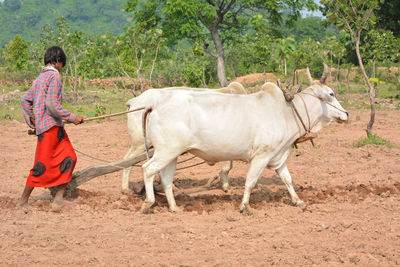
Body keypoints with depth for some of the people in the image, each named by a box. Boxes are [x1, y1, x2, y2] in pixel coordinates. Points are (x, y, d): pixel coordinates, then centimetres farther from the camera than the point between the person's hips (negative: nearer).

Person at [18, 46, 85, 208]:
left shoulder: (40, 78, 17)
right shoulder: (54, 76, -10)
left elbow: (25, 101, 19)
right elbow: (52, 104, -20)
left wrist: (31, 121, 26)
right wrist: (71, 118, -14)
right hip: (50, 126, -9)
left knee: (69, 158, 7)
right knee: (42, 165, -5)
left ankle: (59, 197, 6)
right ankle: (23, 200, 0)